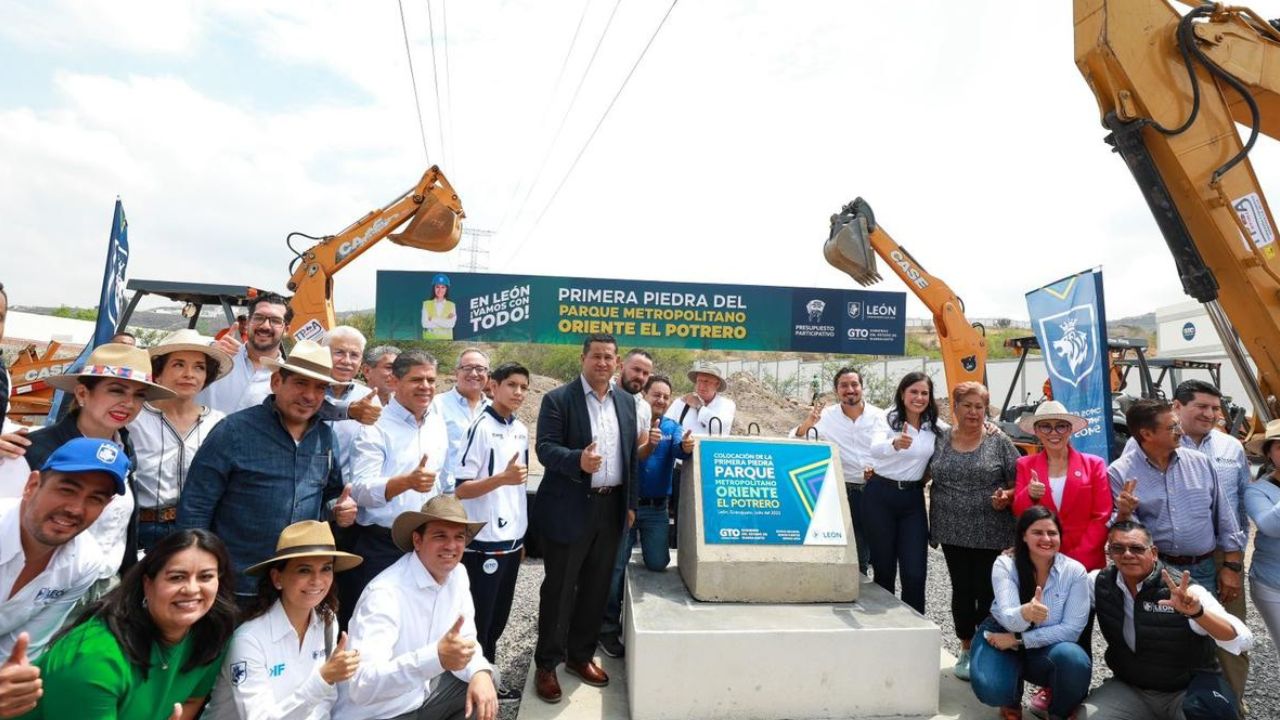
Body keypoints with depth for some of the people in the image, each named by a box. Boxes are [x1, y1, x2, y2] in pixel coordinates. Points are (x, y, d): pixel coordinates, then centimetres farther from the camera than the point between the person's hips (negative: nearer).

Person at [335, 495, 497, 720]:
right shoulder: (386, 593, -27)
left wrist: (480, 672, -18)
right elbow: (362, 687, -35)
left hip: (424, 693, 7)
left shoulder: (457, 575, -4)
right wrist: (437, 657, -47)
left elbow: (465, 638, 3)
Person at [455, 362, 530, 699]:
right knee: (477, 620, 6)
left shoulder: (522, 430, 7)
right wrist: (502, 478, -30)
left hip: (512, 539, 7)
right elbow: (460, 489, -16)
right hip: (484, 542, -7)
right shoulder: (481, 428, -14)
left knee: (498, 618, 17)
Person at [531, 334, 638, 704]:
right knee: (558, 589, 7)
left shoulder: (626, 401, 9)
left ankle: (580, 655, 34)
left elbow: (630, 453, 12)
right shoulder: (558, 399, -7)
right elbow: (545, 447, -14)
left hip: (611, 507, 5)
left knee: (596, 588, 16)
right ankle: (546, 664, 23)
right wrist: (578, 460, -33)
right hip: (570, 509, -5)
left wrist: (630, 502, 11)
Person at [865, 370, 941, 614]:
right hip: (881, 495, -2)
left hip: (913, 499, 3)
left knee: (915, 573, -2)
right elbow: (875, 449, -28)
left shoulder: (934, 426, 5)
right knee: (884, 568, 9)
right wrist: (896, 443, -50)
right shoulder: (886, 420, -8)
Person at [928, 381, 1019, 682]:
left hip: (990, 533, -2)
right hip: (953, 531, 2)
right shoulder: (941, 440, 4)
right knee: (961, 590, 12)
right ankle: (967, 648, 28)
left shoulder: (999, 442, -2)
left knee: (986, 591, 5)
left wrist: (1007, 496, -19)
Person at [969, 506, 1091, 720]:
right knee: (991, 690, -29)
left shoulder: (1075, 571, -13)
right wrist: (1025, 614, -54)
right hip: (1000, 637, -1)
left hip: (1049, 644, 1)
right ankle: (1012, 700, 12)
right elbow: (1008, 618, -29)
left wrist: (1019, 640, -20)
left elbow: (1072, 628, -14)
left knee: (1076, 661, -33)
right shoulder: (1005, 564, -17)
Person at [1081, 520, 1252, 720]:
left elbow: (1243, 640, -27)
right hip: (1129, 688, 2)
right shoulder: (1099, 582, -9)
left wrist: (1197, 612, -45)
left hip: (1187, 689, -2)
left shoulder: (1185, 592, -18)